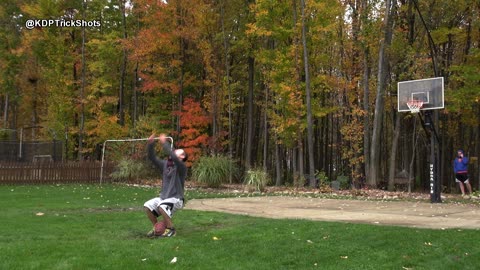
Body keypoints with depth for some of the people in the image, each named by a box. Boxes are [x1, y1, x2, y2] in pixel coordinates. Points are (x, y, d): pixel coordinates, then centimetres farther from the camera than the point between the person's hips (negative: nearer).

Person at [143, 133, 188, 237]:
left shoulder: (181, 167, -14)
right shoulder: (164, 164, 6)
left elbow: (173, 157, -33)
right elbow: (152, 157, 0)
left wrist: (164, 143, -32)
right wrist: (150, 144, -15)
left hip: (176, 199, -7)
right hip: (163, 197, 7)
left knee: (161, 206, -32)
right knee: (147, 206, -12)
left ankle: (171, 229, -10)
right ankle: (156, 228, 8)